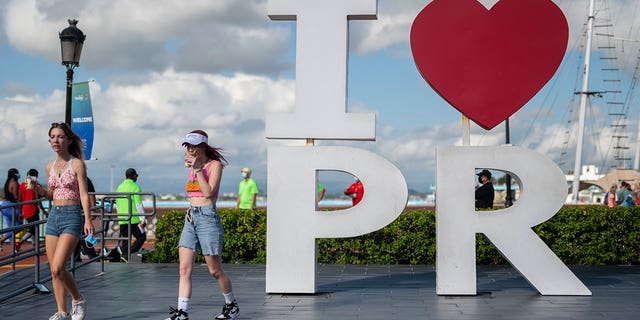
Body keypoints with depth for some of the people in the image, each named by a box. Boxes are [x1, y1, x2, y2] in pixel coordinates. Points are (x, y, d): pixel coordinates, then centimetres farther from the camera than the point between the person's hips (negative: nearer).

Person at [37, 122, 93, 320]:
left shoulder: (77, 164, -5)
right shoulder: (50, 167, 12)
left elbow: (84, 194, -10)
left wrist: (87, 220, -21)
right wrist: (39, 191, 1)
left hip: (72, 216, -6)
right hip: (53, 216, 6)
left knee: (58, 268, -15)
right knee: (54, 270, 4)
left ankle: (78, 300, 8)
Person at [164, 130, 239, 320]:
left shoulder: (215, 165, -5)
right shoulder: (192, 166, 15)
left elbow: (208, 192, -17)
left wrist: (197, 169, -17)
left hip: (207, 217, -7)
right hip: (190, 218, 7)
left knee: (215, 270, 2)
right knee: (184, 269, -4)